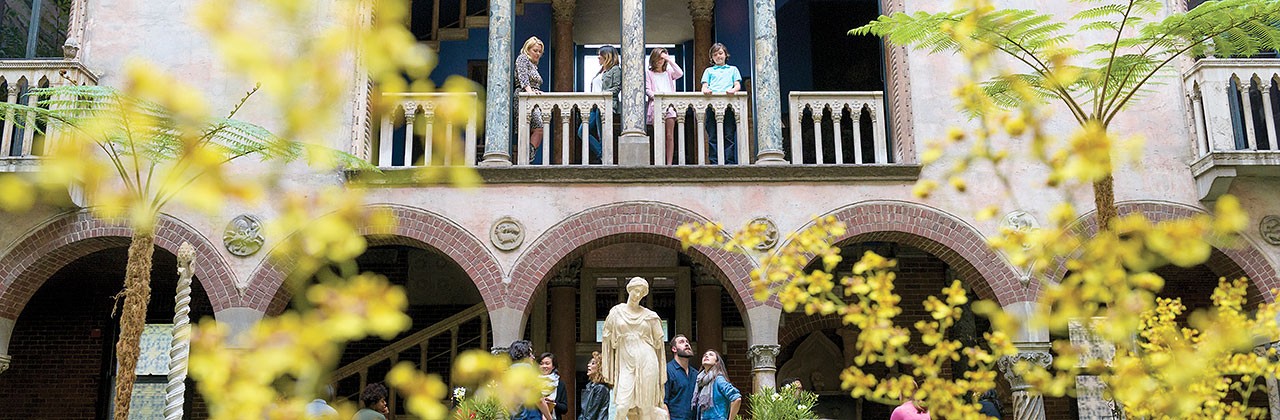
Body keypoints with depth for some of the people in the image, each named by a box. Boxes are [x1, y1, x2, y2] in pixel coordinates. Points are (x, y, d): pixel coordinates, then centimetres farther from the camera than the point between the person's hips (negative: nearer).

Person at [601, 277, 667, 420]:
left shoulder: (649, 315, 7)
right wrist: (607, 369, 6)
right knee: (622, 406, -13)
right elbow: (608, 339, 10)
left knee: (646, 407, 0)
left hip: (647, 361, 0)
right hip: (626, 364, 0)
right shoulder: (616, 312, 8)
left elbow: (658, 342, 10)